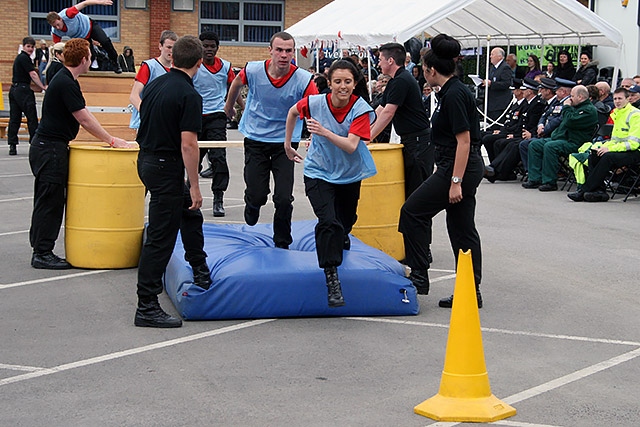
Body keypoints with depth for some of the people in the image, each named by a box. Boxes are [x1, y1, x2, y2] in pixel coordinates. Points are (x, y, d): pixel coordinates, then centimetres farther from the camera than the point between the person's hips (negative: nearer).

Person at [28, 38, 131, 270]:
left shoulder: (66, 81, 13)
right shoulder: (65, 83, -18)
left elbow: (84, 116, 18)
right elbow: (84, 120, -17)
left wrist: (110, 139, 17)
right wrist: (111, 141, -9)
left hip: (50, 148, 10)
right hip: (50, 149, -10)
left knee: (47, 201, 14)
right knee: (49, 201, -5)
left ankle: (41, 250, 20)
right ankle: (42, 254, 1)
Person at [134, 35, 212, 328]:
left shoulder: (154, 85, 6)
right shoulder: (189, 95, -18)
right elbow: (188, 144, -22)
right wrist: (195, 186, -16)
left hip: (147, 159, 9)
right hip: (167, 168, -9)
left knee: (190, 213, 26)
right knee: (160, 238, -4)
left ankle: (200, 270, 39)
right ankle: (146, 308, -1)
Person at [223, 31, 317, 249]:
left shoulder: (303, 79, -18)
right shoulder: (253, 70, -13)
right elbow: (237, 82, 11)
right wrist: (229, 107, 26)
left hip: (286, 143, -1)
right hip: (255, 140, 1)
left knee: (284, 199, -6)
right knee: (257, 196, -1)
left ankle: (282, 244, 18)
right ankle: (252, 205, 39)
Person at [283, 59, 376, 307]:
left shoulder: (361, 109, -20)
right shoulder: (315, 103, -17)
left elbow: (351, 146, -30)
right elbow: (293, 112, 7)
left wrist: (325, 132, -44)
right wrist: (288, 143, 11)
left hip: (349, 175, 2)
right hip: (319, 173, -2)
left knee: (345, 222, 22)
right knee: (328, 221, -24)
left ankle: (340, 240, 61)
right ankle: (331, 277, -19)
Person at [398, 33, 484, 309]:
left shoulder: (454, 95, -17)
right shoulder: (452, 91, 14)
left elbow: (464, 141, -21)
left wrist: (456, 182, -22)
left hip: (459, 167, -10)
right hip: (468, 168, 10)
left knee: (413, 211, -2)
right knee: (461, 227, 11)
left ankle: (419, 276, 3)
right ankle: (470, 292, 14)